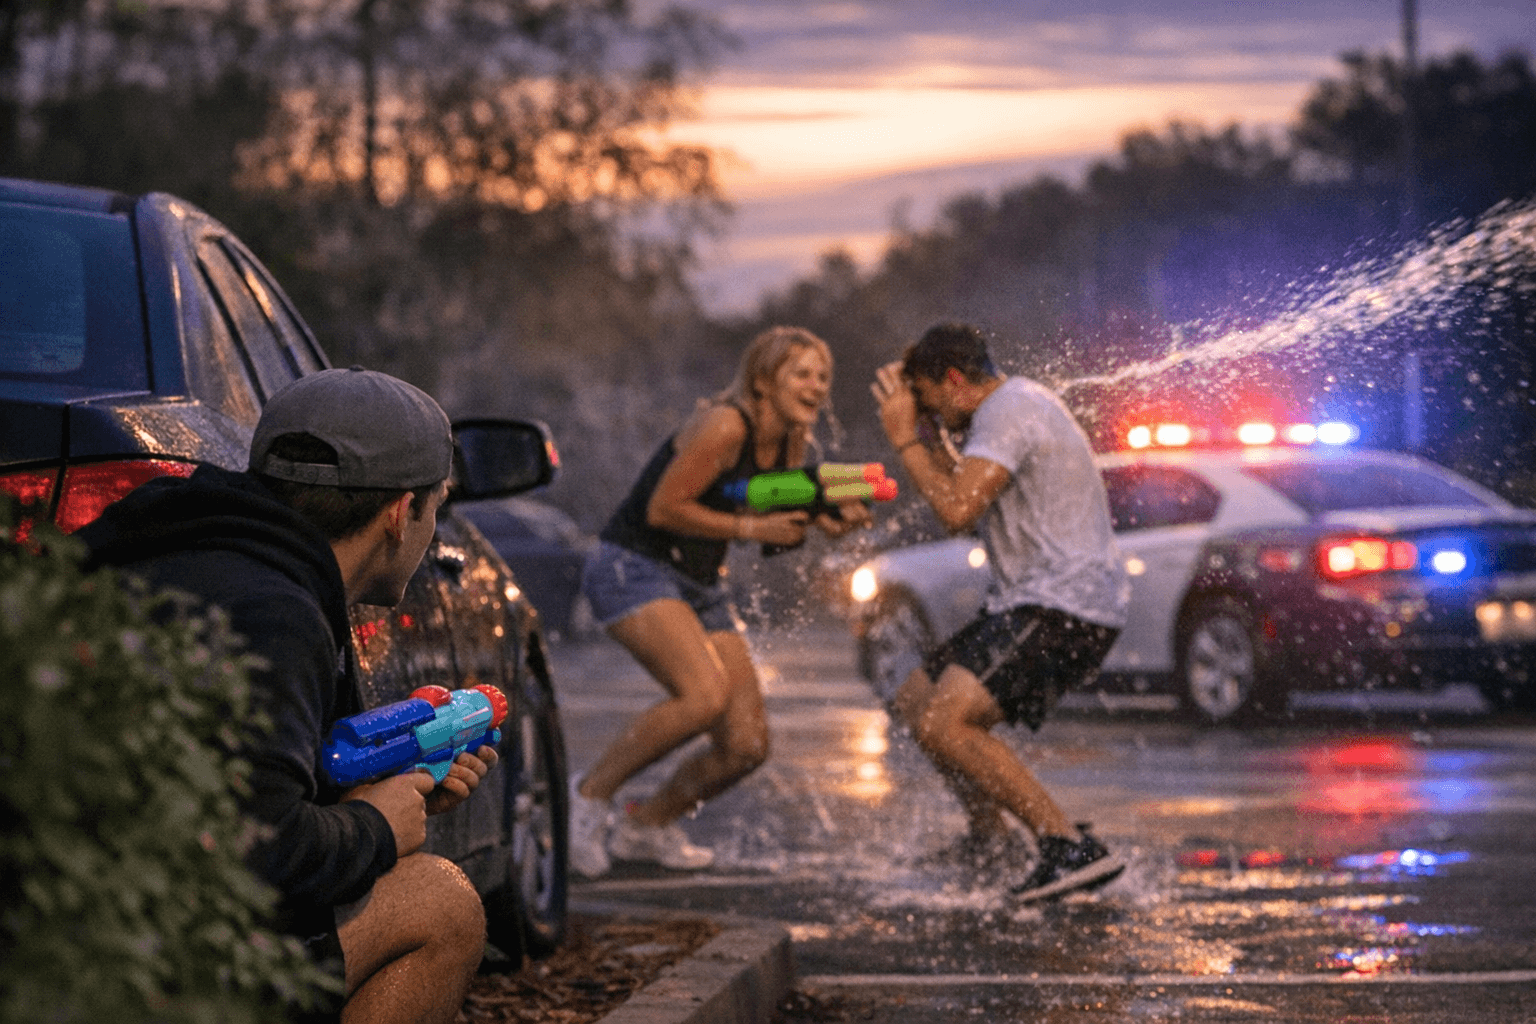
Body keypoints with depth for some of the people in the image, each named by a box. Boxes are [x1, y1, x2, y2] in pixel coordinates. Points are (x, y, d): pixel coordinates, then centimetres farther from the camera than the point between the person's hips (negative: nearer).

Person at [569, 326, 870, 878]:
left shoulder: (792, 443, 5)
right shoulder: (725, 426, -19)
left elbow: (775, 528, 15)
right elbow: (663, 509, -19)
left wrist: (826, 518, -4)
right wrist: (751, 527, -19)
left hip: (701, 584, 9)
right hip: (633, 568, -8)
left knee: (747, 745, 1)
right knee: (706, 694, -32)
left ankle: (646, 824, 23)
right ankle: (592, 792, -14)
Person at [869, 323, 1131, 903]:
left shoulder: (1008, 411, -14)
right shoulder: (1014, 407, 20)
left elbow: (957, 510, -24)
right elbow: (963, 506, 25)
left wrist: (905, 440, -12)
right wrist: (930, 437, 17)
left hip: (1064, 609, -11)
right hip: (1031, 605, 11)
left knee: (943, 724, -23)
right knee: (915, 700, 18)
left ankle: (1072, 849, -24)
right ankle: (990, 839, 27)